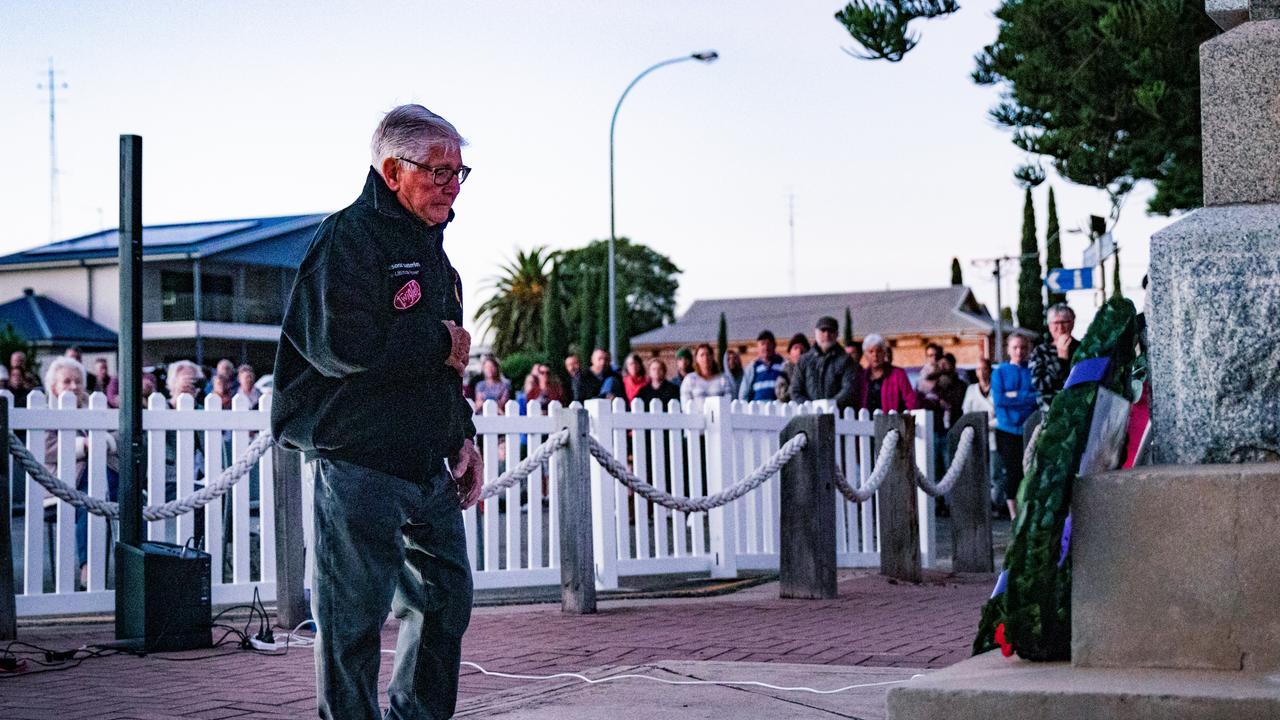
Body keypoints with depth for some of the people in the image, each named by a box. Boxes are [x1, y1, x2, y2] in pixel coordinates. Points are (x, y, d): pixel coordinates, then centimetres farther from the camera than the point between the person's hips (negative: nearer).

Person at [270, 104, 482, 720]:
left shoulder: (430, 247, 18)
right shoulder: (349, 237, -12)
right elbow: (340, 343, -26)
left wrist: (461, 437, 13)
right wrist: (440, 342, -14)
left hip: (429, 465, 9)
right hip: (360, 463, -9)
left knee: (446, 599, 15)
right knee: (355, 617, -3)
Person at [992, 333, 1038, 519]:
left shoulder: (1033, 371, 8)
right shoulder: (999, 372, 8)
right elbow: (998, 399, -4)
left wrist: (1014, 395, -9)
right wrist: (1027, 398, -9)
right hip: (1007, 430, 0)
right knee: (1012, 472, 1)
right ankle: (1014, 516, 7)